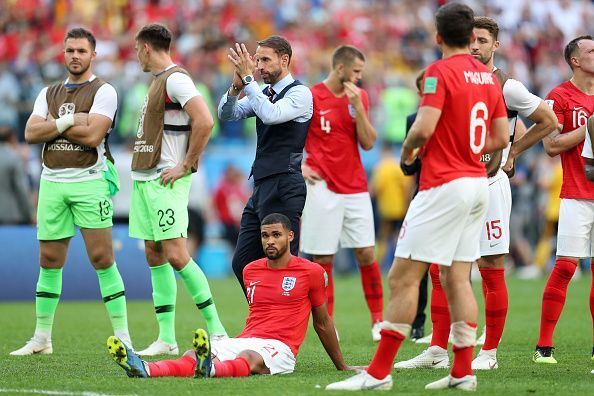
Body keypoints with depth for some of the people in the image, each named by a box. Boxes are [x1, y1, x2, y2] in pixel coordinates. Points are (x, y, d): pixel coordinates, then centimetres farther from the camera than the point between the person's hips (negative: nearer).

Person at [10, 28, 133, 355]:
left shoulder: (103, 92, -1)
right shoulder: (49, 93, 15)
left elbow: (92, 135, -15)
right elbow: (30, 133, 1)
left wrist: (52, 125, -5)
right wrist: (68, 121, -11)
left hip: (89, 181, -5)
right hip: (52, 182, 5)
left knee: (102, 259, -9)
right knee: (49, 260, 8)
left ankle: (122, 336, -5)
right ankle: (42, 338, 15)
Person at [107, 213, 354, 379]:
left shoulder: (310, 272, 6)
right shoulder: (250, 271, 19)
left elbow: (323, 322, 14)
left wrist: (341, 366, 21)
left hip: (279, 348, -5)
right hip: (244, 340, 5)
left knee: (249, 357, -42)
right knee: (192, 355, -26)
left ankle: (210, 369, -75)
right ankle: (145, 370, -54)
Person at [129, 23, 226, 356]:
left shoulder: (176, 79, -12)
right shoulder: (157, 81, 18)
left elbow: (205, 121, -24)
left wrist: (186, 165, -18)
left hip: (166, 181, -10)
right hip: (145, 179, 10)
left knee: (175, 254, -12)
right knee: (154, 255, 7)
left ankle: (215, 328, -7)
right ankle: (167, 339, 8)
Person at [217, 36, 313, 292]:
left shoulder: (300, 93, -8)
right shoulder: (263, 93, 16)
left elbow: (271, 115, -25)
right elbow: (226, 115, 10)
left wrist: (248, 78, -21)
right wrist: (237, 86, -7)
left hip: (284, 188, -9)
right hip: (262, 186, 9)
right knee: (243, 263, 9)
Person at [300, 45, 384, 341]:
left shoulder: (360, 97, 9)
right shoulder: (310, 97, -4)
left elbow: (368, 143, 2)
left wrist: (357, 107, -8)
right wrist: (299, 166, -7)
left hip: (356, 188, 4)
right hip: (323, 188, -4)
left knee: (366, 253, 1)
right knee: (323, 258, -2)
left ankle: (378, 320, 10)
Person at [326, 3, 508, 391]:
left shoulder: (440, 72, -12)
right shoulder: (489, 76, 10)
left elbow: (423, 128, -21)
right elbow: (501, 138, 13)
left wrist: (408, 150, -1)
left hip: (444, 186, -8)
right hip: (477, 182, 8)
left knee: (403, 276, -6)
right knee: (458, 277, 11)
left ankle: (379, 373, -7)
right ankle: (463, 372, 9)